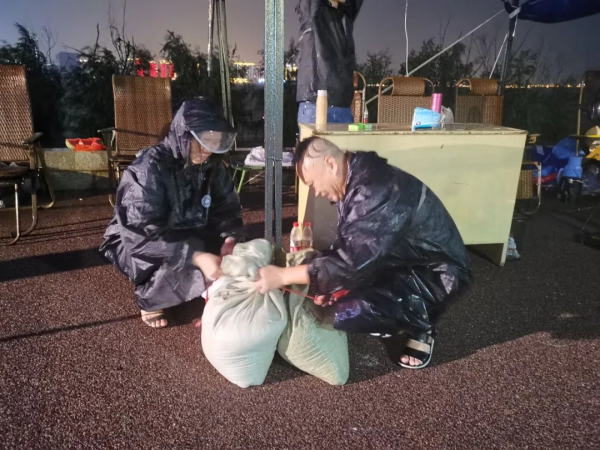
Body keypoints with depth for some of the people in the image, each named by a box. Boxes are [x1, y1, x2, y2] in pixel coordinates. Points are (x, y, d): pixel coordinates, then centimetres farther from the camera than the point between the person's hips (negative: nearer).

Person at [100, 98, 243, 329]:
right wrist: (196, 256, -46)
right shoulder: (150, 167, -30)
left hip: (185, 236, 6)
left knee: (228, 250, -14)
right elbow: (143, 234, -37)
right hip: (134, 243, -5)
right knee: (180, 263, -32)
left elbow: (227, 207, -5)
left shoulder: (211, 165, -12)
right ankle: (150, 300, -3)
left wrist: (230, 239, -27)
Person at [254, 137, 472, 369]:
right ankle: (399, 317, 14)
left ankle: (419, 327, 2)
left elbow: (352, 260, -33)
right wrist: (329, 284, 0)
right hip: (402, 260, 9)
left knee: (350, 311, -27)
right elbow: (350, 248, 9)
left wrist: (283, 276, -27)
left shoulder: (377, 190, -30)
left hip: (436, 272, -9)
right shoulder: (356, 180, -1)